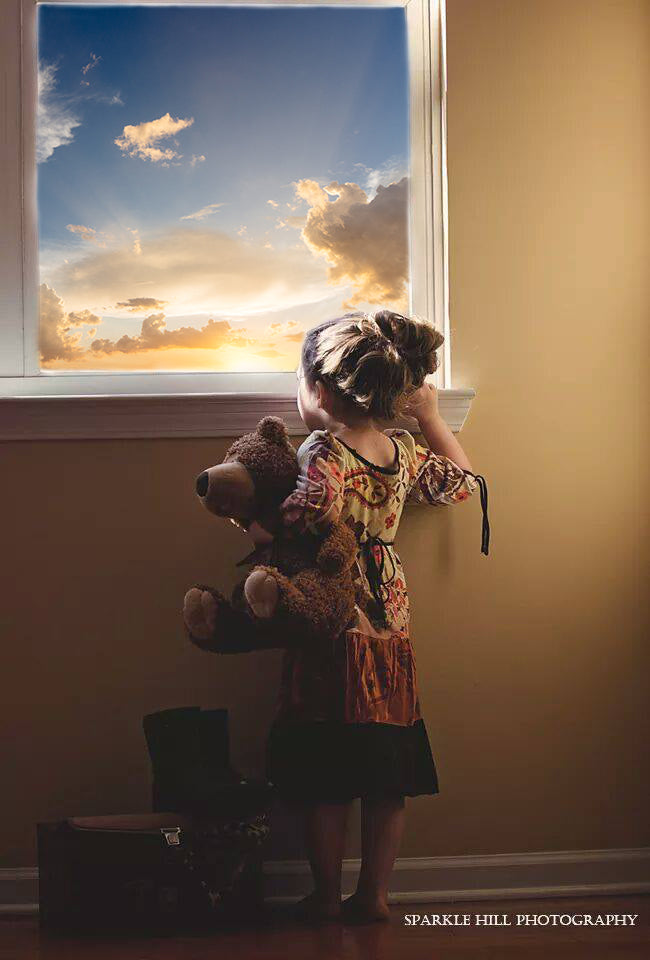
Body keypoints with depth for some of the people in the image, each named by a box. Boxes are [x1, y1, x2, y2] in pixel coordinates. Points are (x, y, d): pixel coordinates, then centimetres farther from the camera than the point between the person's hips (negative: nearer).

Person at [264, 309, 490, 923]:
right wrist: (428, 415, 20)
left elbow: (305, 517, -35)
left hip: (331, 632, -5)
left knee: (326, 784, 8)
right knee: (388, 780, 13)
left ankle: (327, 898, 18)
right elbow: (462, 480, 18)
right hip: (391, 625, 5)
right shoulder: (404, 452, 1)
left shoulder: (322, 453, -17)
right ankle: (374, 895, 22)